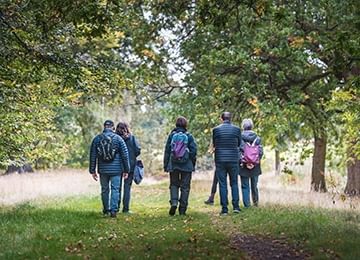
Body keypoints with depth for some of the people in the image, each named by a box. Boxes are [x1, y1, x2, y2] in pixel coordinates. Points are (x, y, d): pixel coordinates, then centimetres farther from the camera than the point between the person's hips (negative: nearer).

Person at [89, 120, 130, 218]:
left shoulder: (97, 139, 3)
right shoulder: (118, 138, -2)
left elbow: (93, 156, 5)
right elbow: (125, 155, -2)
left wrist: (92, 171, 10)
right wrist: (126, 170, 4)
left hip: (103, 169, 2)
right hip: (116, 169, -2)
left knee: (105, 190, 14)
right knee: (115, 189, 2)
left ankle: (106, 210, 24)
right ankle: (113, 210, -7)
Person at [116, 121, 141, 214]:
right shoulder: (132, 137, -3)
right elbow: (138, 150, -8)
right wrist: (132, 157, 8)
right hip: (130, 165, 0)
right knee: (127, 186, 6)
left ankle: (117, 206, 10)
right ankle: (126, 208, 5)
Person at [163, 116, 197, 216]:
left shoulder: (171, 135, 1)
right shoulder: (189, 136, -2)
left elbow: (167, 151, 2)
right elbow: (194, 150, -3)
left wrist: (165, 165, 9)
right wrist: (193, 164, 7)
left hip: (173, 165, 1)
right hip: (187, 166, -1)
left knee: (174, 185, 14)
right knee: (185, 187, 6)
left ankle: (174, 202, -10)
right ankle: (182, 209, 6)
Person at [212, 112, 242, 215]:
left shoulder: (216, 129, -2)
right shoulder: (237, 129, -2)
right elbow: (239, 143, 11)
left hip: (220, 160, 0)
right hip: (233, 160, 0)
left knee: (222, 184, 3)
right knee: (234, 183, 12)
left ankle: (224, 209, 2)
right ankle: (235, 206, 6)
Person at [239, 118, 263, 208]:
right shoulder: (257, 138, 1)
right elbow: (261, 151, -4)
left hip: (243, 166, -2)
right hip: (255, 166, 2)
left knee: (245, 186, 3)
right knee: (254, 185, 16)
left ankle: (247, 205, 0)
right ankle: (255, 202, 25)